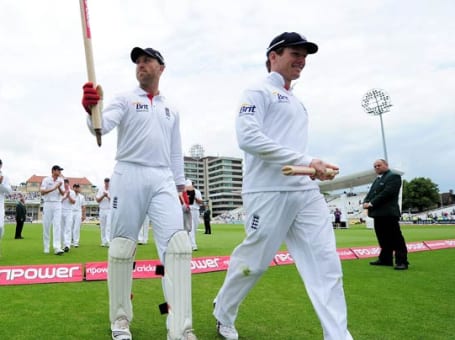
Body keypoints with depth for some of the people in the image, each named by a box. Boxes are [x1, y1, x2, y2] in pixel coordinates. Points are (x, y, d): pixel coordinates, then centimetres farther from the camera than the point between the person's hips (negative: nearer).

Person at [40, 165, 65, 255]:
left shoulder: (60, 181, 9)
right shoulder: (46, 180, -1)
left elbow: (62, 193, 3)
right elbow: (42, 192, -12)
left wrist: (59, 187, -16)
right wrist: (54, 188, -19)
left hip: (57, 204, 2)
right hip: (48, 204, -2)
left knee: (57, 225, -9)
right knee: (46, 225, 4)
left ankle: (57, 248, -16)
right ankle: (46, 247, 16)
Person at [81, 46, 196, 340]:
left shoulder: (171, 109, 19)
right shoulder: (125, 101, 8)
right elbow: (102, 126, -12)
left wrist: (181, 185, 13)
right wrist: (92, 110, -34)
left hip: (163, 180, 3)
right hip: (129, 176, -2)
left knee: (178, 244, -10)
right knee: (122, 247, 1)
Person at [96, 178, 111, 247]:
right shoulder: (100, 189, 8)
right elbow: (98, 200, 3)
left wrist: (107, 196, -21)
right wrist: (103, 196, -13)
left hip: (110, 210, -3)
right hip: (102, 210, 4)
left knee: (109, 226, -13)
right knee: (102, 227, 6)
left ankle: (108, 241, -17)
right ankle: (103, 242, 13)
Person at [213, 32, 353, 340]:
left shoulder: (297, 103, 25)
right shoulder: (258, 92, 0)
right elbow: (248, 138, -16)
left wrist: (316, 169, 7)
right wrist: (306, 161, -18)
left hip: (307, 193, 8)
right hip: (269, 193, -7)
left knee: (326, 264, 0)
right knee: (253, 262, 4)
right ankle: (224, 313, 30)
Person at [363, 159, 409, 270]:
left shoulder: (394, 176, -5)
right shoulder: (377, 180, 23)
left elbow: (387, 192, -17)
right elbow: (370, 193, 18)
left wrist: (372, 203, -19)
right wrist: (365, 202, -3)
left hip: (389, 213, -9)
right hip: (378, 213, 9)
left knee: (396, 238, -5)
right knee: (383, 239, 12)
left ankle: (402, 261, -1)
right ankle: (386, 259, 19)